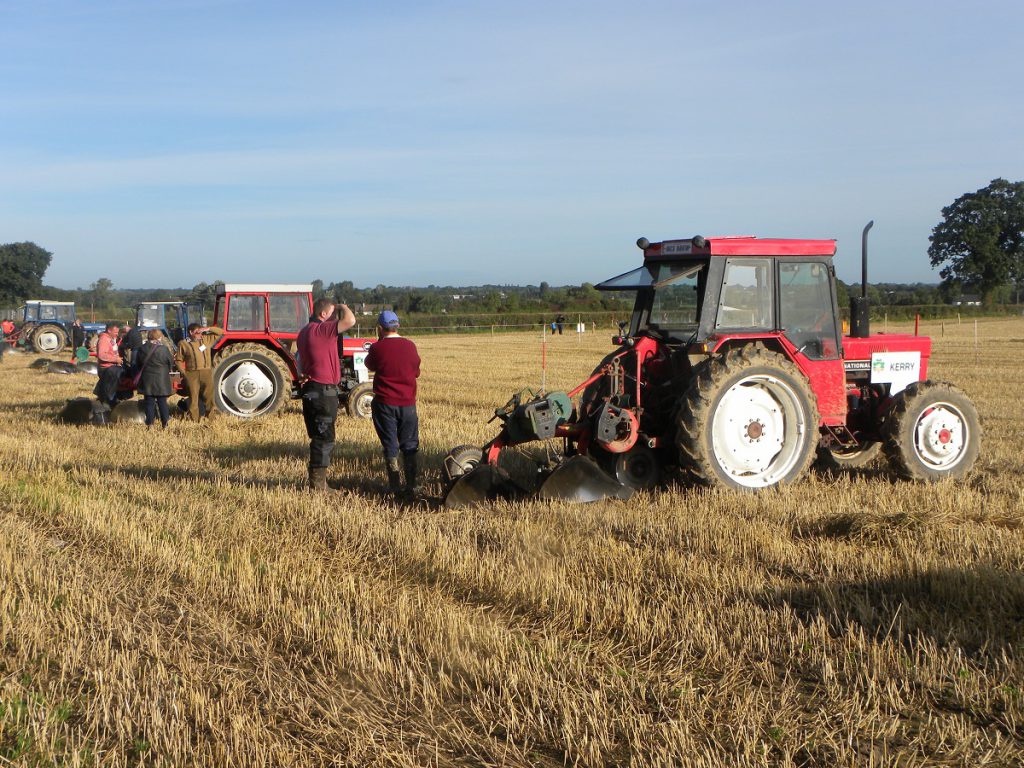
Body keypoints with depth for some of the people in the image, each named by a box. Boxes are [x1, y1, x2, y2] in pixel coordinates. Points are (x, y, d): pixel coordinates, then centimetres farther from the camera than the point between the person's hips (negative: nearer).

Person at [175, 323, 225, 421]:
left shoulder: (206, 339, 11)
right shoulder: (183, 344, 5)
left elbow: (220, 332, 12)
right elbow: (179, 360, 7)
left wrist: (208, 329, -2)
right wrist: (184, 373, -3)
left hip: (207, 373, 2)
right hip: (192, 375, -2)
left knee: (209, 398, 6)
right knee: (193, 398, 1)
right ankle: (193, 421, 6)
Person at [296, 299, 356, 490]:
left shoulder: (304, 332, 15)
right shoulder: (321, 330, -18)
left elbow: (301, 362, 22)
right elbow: (350, 321, -26)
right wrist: (343, 307, -7)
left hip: (311, 389, 10)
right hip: (323, 390, -10)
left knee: (320, 438, 17)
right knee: (324, 438, -5)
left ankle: (318, 481, 24)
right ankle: (318, 485, -2)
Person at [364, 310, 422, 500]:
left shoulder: (378, 348, -11)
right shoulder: (410, 346, -2)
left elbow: (369, 365, 9)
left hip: (385, 404, -2)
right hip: (408, 403, 2)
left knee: (390, 446, 8)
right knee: (410, 446, 10)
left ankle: (395, 486, 12)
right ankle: (413, 486, 4)